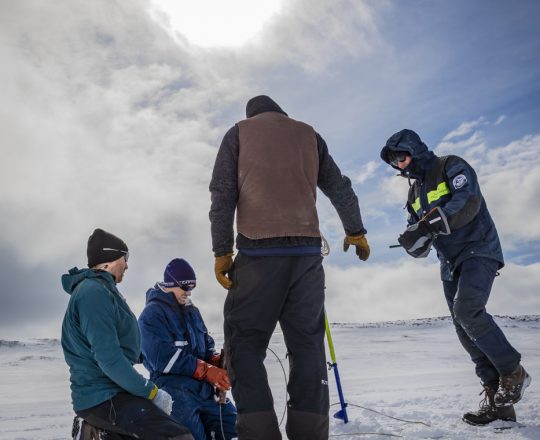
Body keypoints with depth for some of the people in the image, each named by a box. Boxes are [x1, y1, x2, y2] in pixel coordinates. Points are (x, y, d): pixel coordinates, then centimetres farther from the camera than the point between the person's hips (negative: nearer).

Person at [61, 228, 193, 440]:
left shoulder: (99, 290, 17)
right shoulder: (94, 292, -14)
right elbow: (108, 358, -22)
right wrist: (151, 392, -16)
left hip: (108, 392, 10)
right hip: (103, 397, -10)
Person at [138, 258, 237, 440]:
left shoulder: (192, 312, 21)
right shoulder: (152, 314, -4)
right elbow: (163, 358, -15)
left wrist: (219, 362, -6)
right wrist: (206, 370, -18)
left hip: (203, 386, 7)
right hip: (171, 382, -7)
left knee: (233, 424, -5)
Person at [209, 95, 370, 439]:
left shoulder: (238, 132, 13)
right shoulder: (308, 134, 20)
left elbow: (223, 194, 2)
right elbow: (340, 188, 22)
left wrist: (222, 250, 1)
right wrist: (355, 230, 35)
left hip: (259, 250, -2)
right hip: (307, 250, 3)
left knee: (245, 343, 1)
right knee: (308, 343, 5)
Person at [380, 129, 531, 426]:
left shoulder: (451, 167, -3)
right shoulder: (415, 192, 18)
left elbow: (468, 202, -22)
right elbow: (420, 244, 12)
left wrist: (430, 224, -31)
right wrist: (413, 242, -12)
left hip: (477, 251, -8)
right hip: (450, 264, 8)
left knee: (466, 310, -28)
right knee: (466, 330, 1)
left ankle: (512, 371, -9)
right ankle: (498, 399, 7)